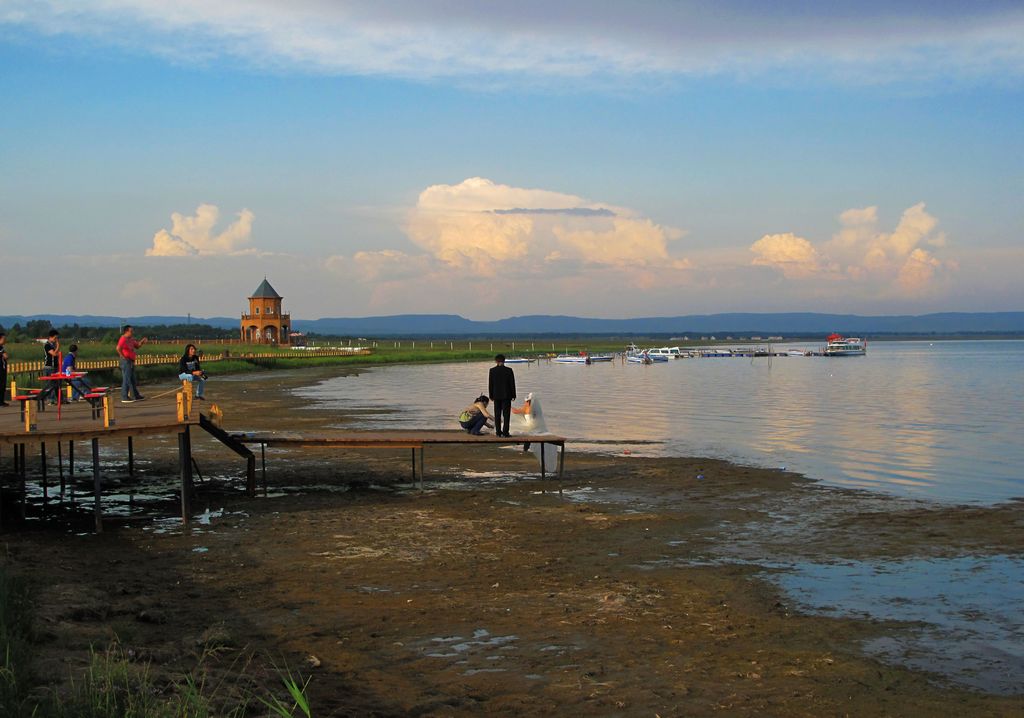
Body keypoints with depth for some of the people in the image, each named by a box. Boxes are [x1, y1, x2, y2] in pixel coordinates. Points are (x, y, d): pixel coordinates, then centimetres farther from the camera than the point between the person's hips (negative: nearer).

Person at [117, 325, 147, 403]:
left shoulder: (131, 339, 13)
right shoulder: (123, 339, -15)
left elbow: (137, 346, 25)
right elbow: (118, 349, -29)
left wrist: (142, 342, 7)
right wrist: (123, 357, -21)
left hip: (131, 361, 10)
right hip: (126, 361, -10)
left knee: (132, 379, 15)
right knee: (126, 379, -7)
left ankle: (135, 396, 23)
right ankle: (124, 397, -4)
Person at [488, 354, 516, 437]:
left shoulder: (492, 370, -3)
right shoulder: (509, 370, -6)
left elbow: (490, 384, 0)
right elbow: (512, 384, -3)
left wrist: (491, 396, 9)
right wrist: (513, 395, 4)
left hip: (496, 396, 1)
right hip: (506, 395, -1)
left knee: (497, 414, 8)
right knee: (506, 414, 1)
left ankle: (498, 432, 7)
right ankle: (505, 432, -4)